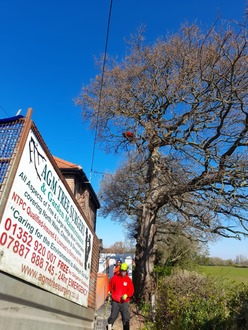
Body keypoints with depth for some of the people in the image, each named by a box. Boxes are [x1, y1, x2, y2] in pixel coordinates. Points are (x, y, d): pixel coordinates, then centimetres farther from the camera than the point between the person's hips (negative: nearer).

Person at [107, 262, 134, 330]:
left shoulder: (129, 280, -1)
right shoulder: (114, 278, 0)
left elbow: (131, 291, -2)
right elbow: (110, 286, 16)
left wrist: (126, 295, -17)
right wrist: (111, 293, 11)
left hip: (125, 302, 0)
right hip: (115, 302, 0)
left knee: (126, 318, -1)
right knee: (113, 316, 4)